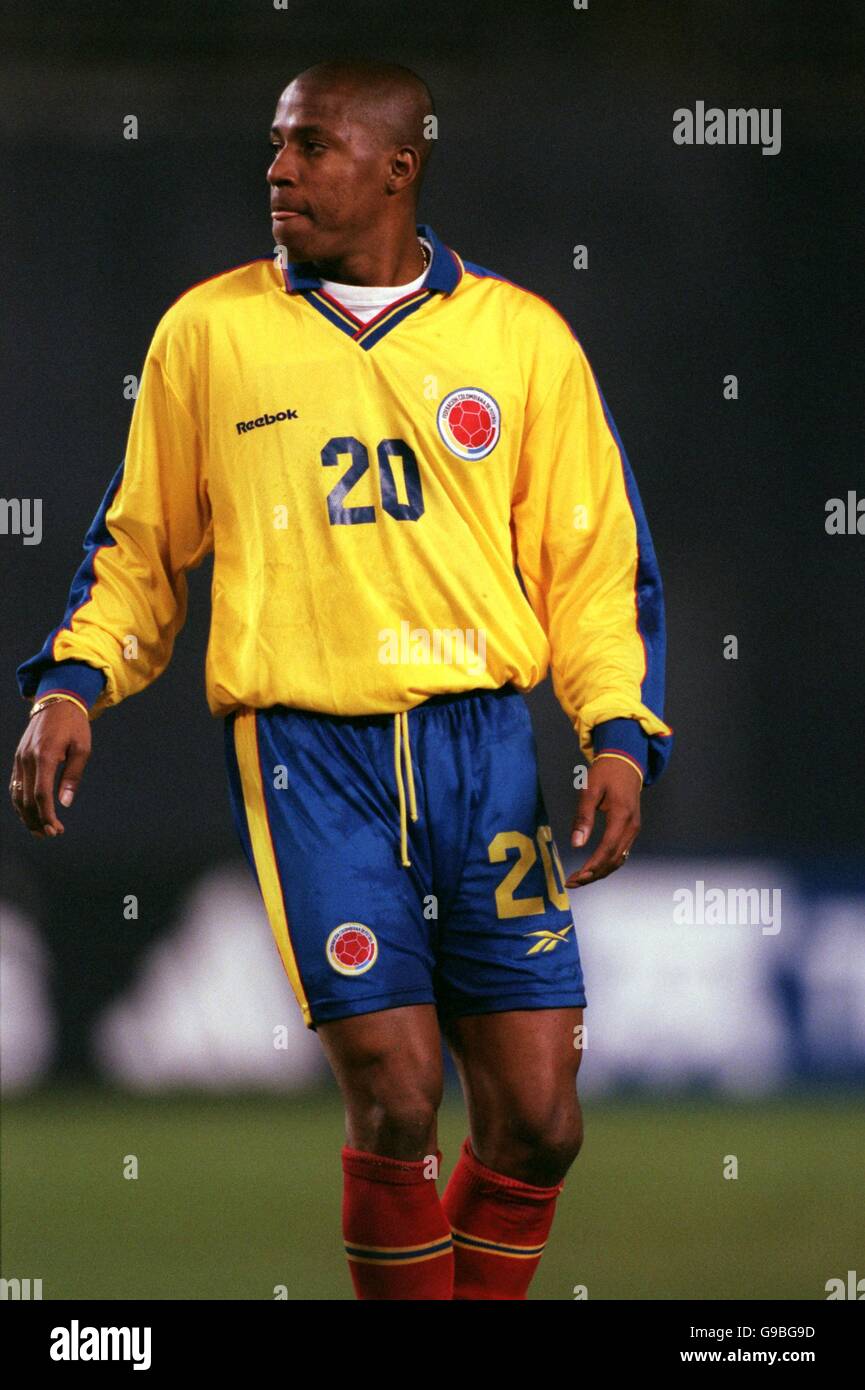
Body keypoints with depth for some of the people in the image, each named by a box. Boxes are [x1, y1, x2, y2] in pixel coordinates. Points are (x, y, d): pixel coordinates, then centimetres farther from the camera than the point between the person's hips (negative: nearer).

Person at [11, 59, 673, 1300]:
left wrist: (619, 734, -2)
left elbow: (595, 558, 11)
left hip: (484, 744, 2)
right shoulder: (210, 332, 8)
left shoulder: (520, 337, 8)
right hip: (309, 753, -1)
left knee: (538, 1121, -2)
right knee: (396, 1105, -12)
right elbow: (140, 543, 17)